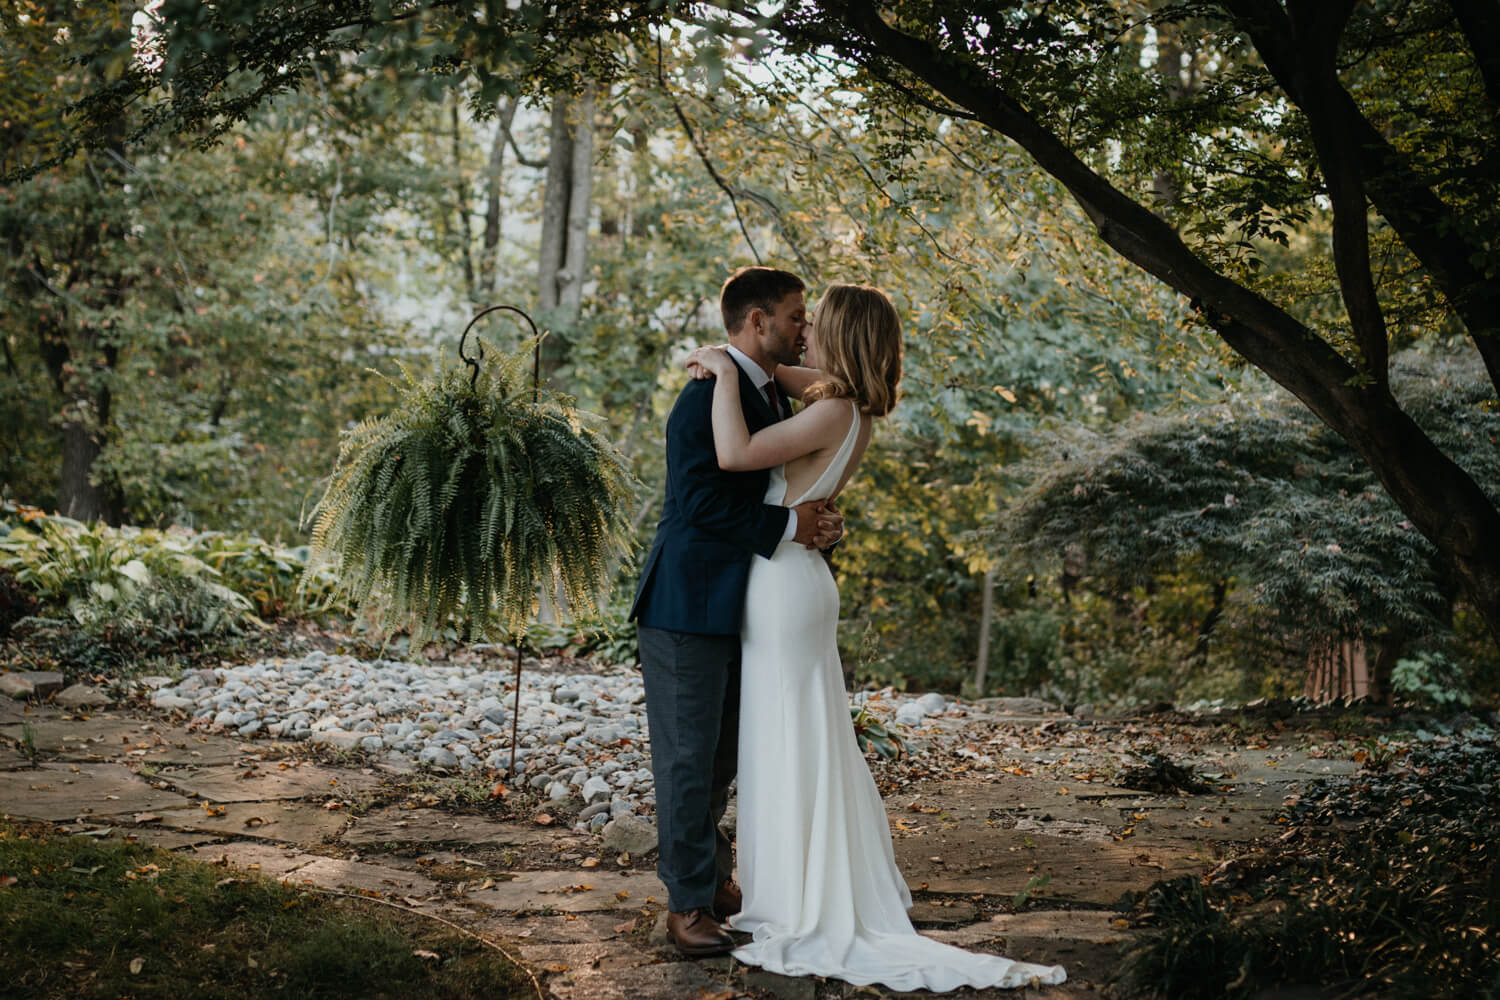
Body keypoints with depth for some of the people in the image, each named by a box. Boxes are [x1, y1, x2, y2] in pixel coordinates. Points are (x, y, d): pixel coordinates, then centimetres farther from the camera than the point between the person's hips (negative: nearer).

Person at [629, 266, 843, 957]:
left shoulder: (773, 394, 14)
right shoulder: (708, 396, -17)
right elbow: (701, 500, -25)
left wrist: (820, 523, -2)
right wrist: (788, 527, -19)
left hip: (741, 607, 9)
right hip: (691, 604, -9)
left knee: (725, 753, 18)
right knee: (689, 756, 0)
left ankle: (705, 869, 36)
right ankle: (689, 903, 10)